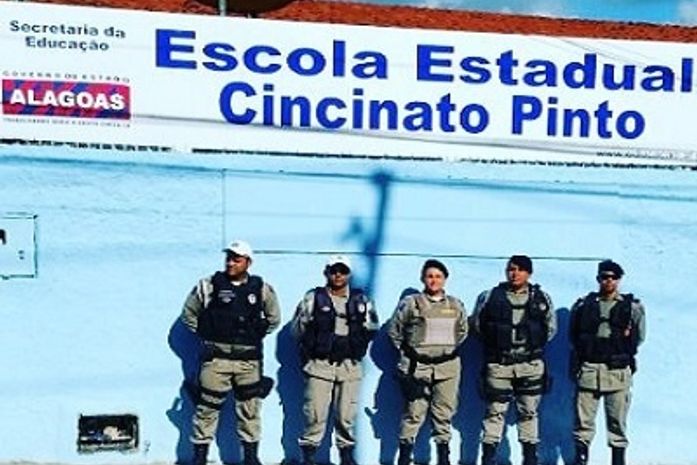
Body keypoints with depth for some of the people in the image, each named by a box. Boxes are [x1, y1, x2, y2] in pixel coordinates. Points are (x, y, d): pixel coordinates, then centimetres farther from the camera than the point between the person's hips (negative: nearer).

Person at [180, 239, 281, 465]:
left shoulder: (261, 289, 3)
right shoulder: (208, 285, -2)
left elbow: (274, 318, 17)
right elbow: (188, 314, 10)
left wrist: (256, 336, 10)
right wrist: (206, 336, 6)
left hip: (249, 360, 2)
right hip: (216, 358, -1)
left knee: (250, 409, 9)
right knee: (207, 408, 1)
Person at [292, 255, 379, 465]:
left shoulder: (361, 300, 11)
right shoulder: (313, 298, 3)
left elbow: (372, 329, 20)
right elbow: (296, 330, 6)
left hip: (350, 366, 2)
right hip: (319, 364, -2)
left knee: (346, 415, 6)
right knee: (315, 414, -3)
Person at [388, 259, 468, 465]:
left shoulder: (456, 305, 9)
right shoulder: (410, 303, -2)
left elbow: (462, 331, 24)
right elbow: (394, 330, 6)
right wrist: (408, 352, 6)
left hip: (448, 366, 3)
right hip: (417, 366, -3)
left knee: (444, 413, 7)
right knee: (414, 413, -2)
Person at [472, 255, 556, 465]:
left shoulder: (542, 298, 3)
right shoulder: (489, 297, -1)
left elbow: (551, 328, 14)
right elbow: (478, 324, 10)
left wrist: (534, 345, 10)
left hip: (531, 364, 1)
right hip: (498, 364, -1)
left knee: (529, 412, 9)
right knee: (495, 412, 2)